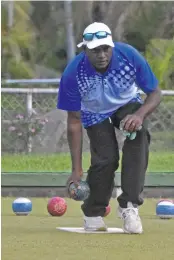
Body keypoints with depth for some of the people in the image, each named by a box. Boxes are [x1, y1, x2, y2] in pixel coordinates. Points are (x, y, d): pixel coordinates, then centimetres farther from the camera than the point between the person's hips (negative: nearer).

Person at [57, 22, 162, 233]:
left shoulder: (130, 56, -30)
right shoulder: (73, 73, -30)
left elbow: (155, 94, -20)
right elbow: (74, 121, -23)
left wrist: (139, 114, -42)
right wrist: (77, 169, -25)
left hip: (128, 105, 1)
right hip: (96, 114, -1)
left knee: (138, 134, -30)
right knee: (105, 159, -19)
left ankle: (129, 205, -27)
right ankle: (93, 214, 9)